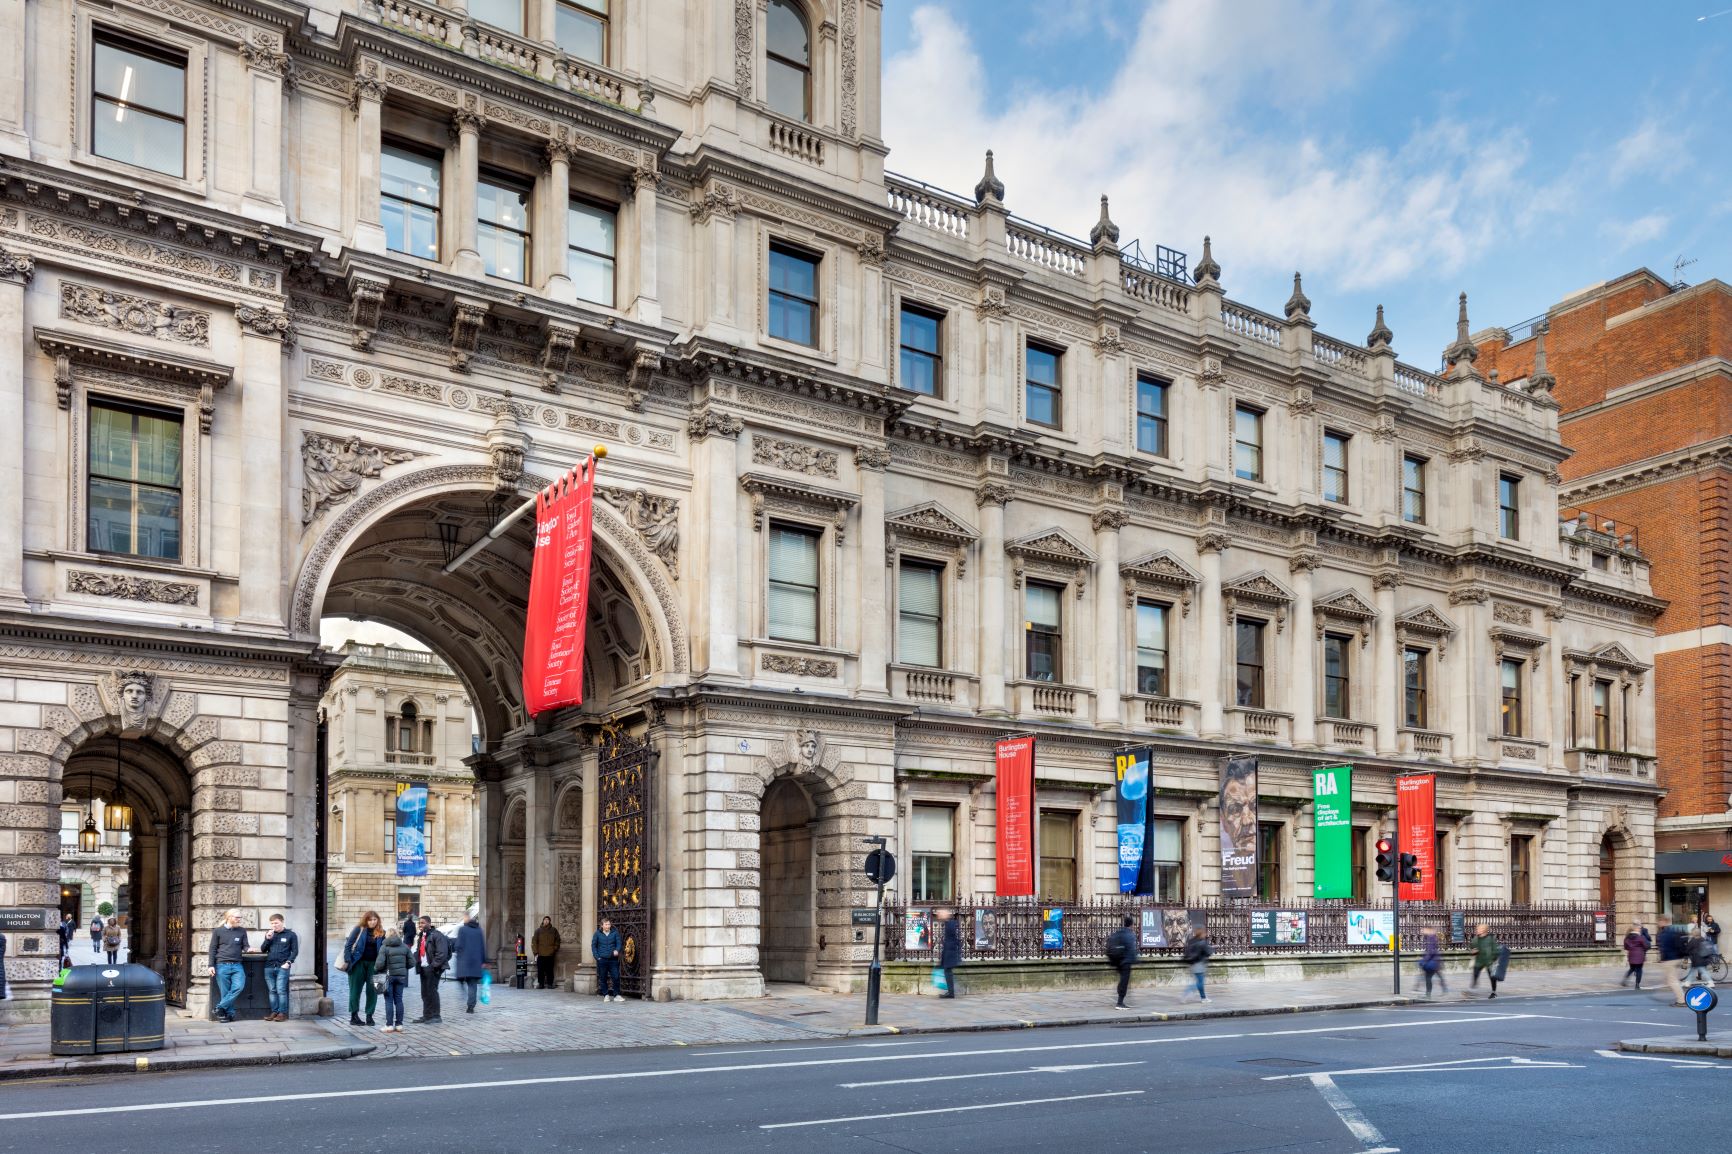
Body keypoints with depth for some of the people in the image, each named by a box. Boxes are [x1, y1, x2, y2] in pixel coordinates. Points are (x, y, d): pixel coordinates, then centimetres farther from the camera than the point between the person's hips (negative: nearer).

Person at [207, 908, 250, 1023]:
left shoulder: (242, 931, 12)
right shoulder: (218, 931, 5)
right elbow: (213, 949, 6)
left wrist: (247, 949, -10)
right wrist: (211, 965, -1)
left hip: (237, 966, 2)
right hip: (222, 965, -2)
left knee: (239, 986, -17)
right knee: (225, 992, -2)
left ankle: (221, 1008, -6)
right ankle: (229, 1013, 7)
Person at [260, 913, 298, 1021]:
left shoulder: (290, 934, 3)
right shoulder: (269, 934, 17)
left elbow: (295, 951, 1)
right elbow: (263, 949, 13)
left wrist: (288, 963, -10)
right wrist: (268, 939, -3)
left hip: (282, 967, -4)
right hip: (269, 967, 4)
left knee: (281, 991, -8)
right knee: (272, 991, 5)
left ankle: (283, 1013, -5)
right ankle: (274, 1012, 10)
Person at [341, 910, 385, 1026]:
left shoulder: (381, 932, 5)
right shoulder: (359, 929, -3)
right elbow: (348, 944, -4)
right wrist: (347, 960, -12)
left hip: (373, 964, 2)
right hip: (359, 963, -2)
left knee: (372, 990, 3)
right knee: (355, 989, 4)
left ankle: (369, 1015, 11)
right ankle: (354, 1015, 11)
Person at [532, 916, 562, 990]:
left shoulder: (554, 931, 8)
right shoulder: (538, 930, 7)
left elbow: (557, 941, 13)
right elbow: (534, 942, 5)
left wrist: (555, 950, 2)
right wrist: (536, 953, -2)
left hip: (550, 954, 0)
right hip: (540, 954, 0)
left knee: (549, 970, 1)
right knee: (540, 970, -1)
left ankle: (549, 984, 6)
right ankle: (540, 984, 6)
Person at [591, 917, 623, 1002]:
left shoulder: (615, 933, 4)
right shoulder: (597, 934, 3)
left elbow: (618, 943, 3)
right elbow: (593, 946, 6)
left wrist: (617, 950, -18)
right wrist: (597, 957, -4)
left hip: (613, 959, 0)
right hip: (602, 960, 0)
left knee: (616, 977, -4)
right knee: (603, 978, 5)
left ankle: (616, 995, 5)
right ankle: (605, 995, 16)